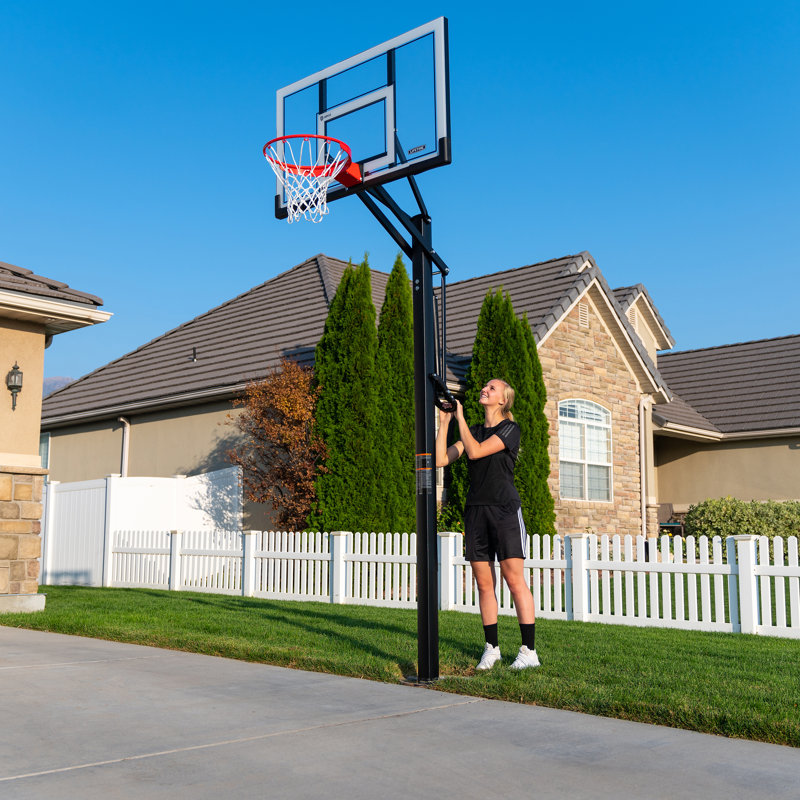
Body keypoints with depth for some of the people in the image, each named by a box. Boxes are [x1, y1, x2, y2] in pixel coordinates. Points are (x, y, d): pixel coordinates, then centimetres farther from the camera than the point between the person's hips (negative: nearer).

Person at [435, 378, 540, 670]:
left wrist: (460, 417, -5)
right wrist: (444, 422, 4)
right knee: (483, 582, 5)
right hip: (476, 509, 6)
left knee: (514, 578, -8)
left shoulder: (510, 429, 0)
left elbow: (475, 451, -13)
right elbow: (441, 459, 8)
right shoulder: (474, 431, 17)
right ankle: (491, 648, 13)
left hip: (505, 508, -5)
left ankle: (529, 651, -3)